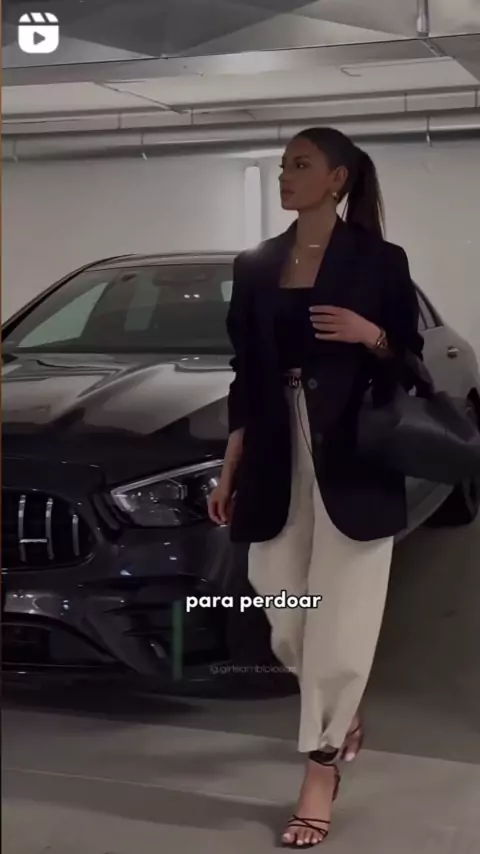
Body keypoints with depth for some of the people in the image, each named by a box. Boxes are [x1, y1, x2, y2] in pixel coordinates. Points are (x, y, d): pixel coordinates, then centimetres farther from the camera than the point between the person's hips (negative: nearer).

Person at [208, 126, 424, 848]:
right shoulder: (255, 266, 10)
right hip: (277, 456, 4)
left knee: (340, 617, -1)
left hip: (354, 458, -4)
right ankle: (345, 716, 36)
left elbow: (410, 358, 5)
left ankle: (321, 770, 11)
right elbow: (246, 375, 11)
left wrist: (371, 335, -17)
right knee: (286, 617, 8)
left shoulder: (379, 260, -1)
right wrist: (230, 472, 8)